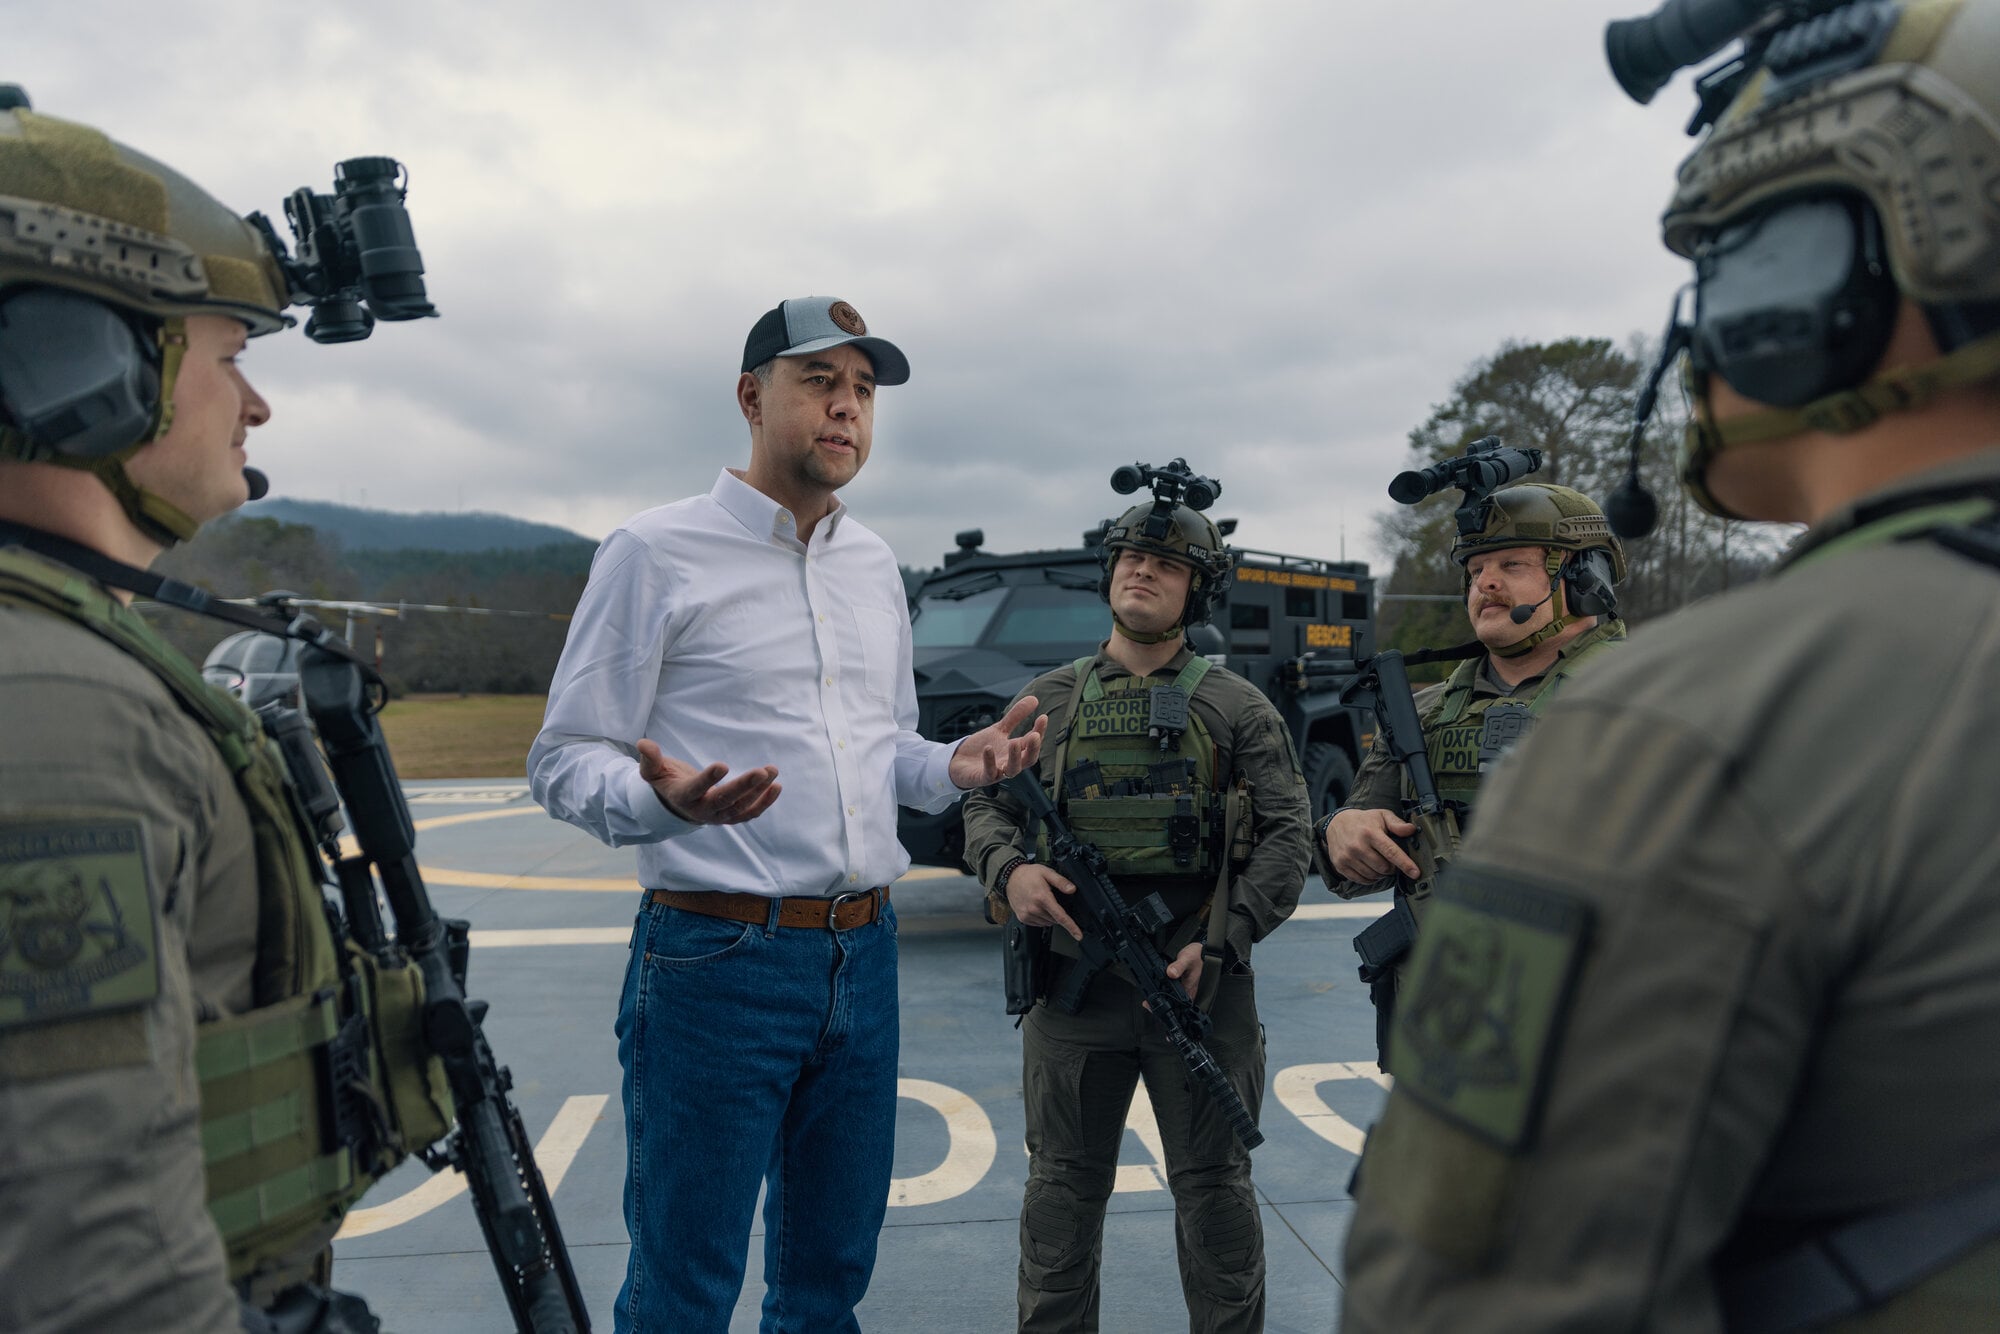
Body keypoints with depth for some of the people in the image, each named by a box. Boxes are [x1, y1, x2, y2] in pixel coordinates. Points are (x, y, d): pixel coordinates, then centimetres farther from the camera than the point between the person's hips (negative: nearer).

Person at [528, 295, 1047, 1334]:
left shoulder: (874, 566, 13)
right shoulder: (656, 553, -6)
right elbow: (566, 761, -7)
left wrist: (953, 768, 0)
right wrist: (663, 799, -28)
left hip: (862, 957, 6)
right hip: (716, 961, -6)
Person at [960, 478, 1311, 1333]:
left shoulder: (1236, 707, 3)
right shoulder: (1046, 702, 8)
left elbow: (1286, 834, -1)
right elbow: (986, 804, 10)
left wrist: (1223, 942, -12)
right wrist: (1008, 869, -12)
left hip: (1199, 984, -1)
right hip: (1073, 983, 2)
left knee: (1214, 1184, 10)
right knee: (1064, 1186, 13)